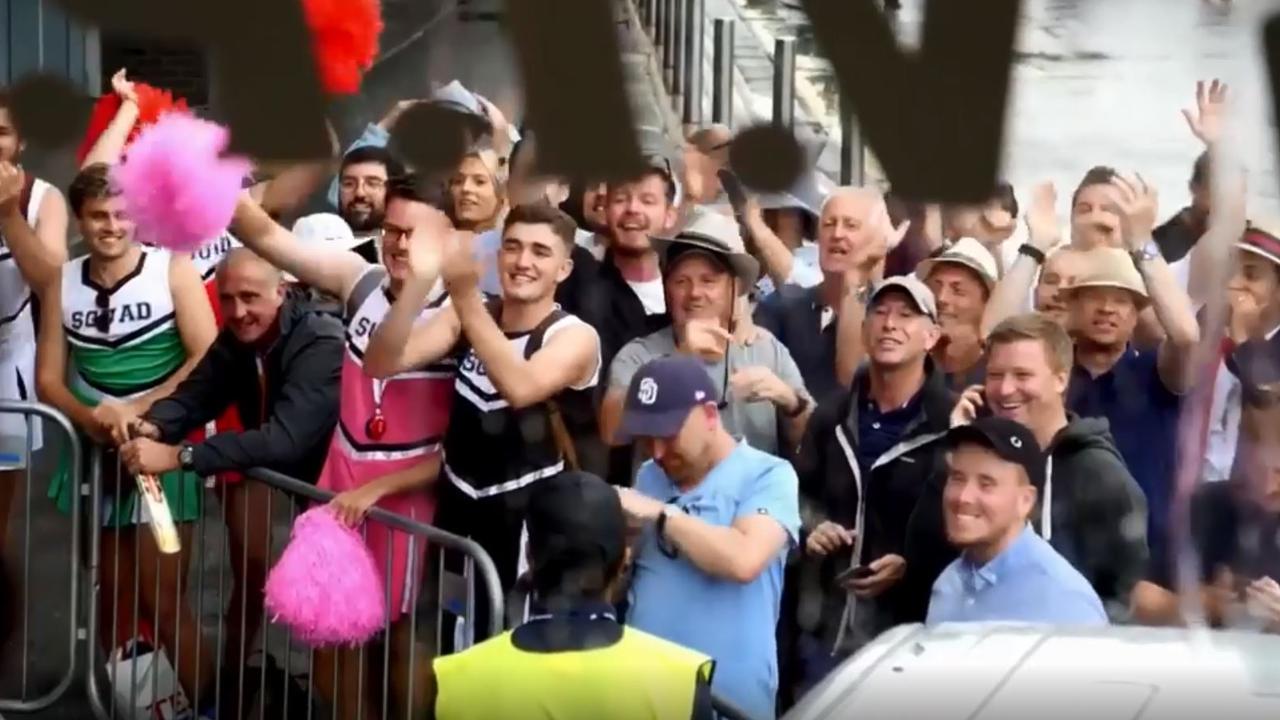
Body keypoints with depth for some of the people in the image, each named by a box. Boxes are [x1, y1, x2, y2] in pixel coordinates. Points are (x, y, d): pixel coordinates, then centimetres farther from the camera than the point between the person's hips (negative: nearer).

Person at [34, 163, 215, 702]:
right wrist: (93, 419, -15)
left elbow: (210, 358, -12)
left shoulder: (172, 269, -7)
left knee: (160, 601, -8)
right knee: (113, 598, 13)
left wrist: (138, 409, -18)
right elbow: (49, 379, 4)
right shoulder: (61, 282, 4)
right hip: (94, 451, 4)